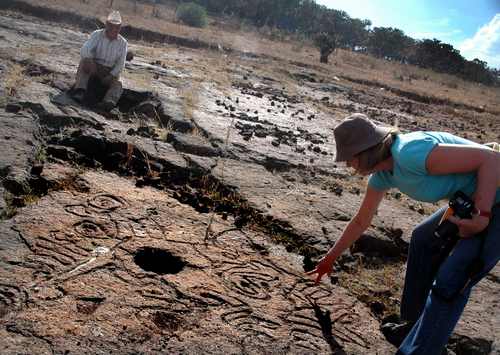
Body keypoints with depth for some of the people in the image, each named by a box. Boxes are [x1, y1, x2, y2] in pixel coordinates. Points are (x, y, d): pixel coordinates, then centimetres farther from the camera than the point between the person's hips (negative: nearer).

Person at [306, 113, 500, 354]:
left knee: (450, 284, -9)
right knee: (422, 239, 21)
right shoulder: (381, 174, 0)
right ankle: (416, 324, 35)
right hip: (473, 201, 10)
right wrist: (330, 258, 22)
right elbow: (361, 221, 13)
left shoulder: (411, 154, -30)